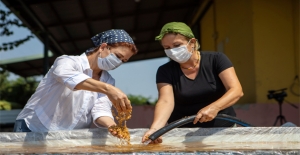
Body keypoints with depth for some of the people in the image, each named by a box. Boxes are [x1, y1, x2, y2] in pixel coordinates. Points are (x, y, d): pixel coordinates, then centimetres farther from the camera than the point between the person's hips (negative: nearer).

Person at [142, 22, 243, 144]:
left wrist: (214, 107, -35)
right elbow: (165, 101, -18)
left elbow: (237, 91, -16)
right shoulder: (165, 71, -3)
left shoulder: (216, 60, -5)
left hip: (222, 129, 0)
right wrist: (155, 127, -38)